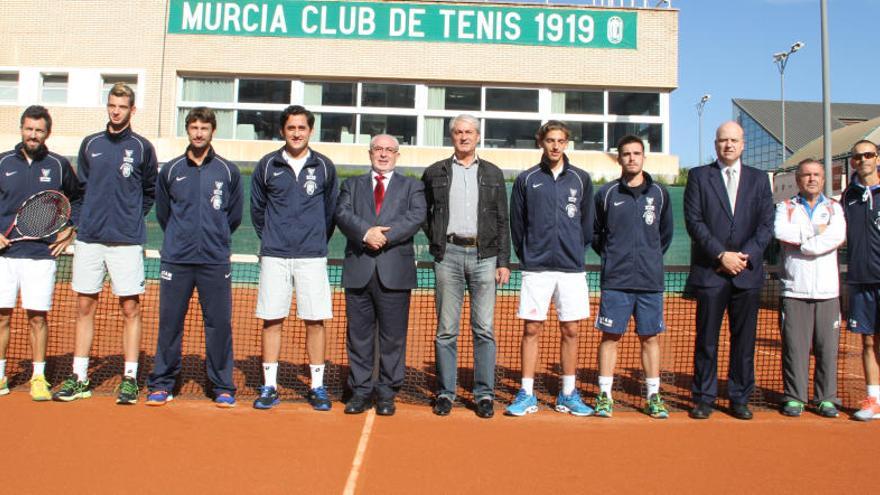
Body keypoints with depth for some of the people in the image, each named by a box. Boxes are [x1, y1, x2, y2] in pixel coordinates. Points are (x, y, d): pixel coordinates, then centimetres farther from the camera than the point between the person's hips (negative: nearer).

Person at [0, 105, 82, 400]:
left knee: (38, 317, 1)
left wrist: (70, 230, 5)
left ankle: (39, 377, 11)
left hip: (42, 255, -1)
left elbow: (78, 199, 16)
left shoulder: (59, 165, 5)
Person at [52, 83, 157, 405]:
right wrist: (90, 217, 12)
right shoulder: (90, 144, 12)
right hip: (88, 237, 4)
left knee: (130, 309, -1)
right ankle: (79, 378, 16)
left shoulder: (142, 148, 3)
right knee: (84, 307, 7)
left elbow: (150, 192, 11)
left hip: (126, 241, -3)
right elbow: (82, 186, 21)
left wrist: (132, 217, 9)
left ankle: (130, 378, 7)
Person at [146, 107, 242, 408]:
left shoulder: (228, 171, 6)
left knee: (219, 323, 0)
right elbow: (162, 213, 18)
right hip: (175, 259, 1)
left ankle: (223, 387, 9)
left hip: (215, 261, -1)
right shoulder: (170, 170, 9)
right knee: (169, 322, 4)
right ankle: (161, 383, 16)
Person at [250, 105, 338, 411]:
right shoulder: (267, 165, 6)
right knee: (271, 320, 3)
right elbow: (257, 208, 14)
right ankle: (269, 387, 13)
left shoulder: (324, 166, 5)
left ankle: (317, 387, 10)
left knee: (315, 321, 0)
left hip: (312, 256, 0)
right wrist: (269, 238, 13)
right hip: (274, 255, 1)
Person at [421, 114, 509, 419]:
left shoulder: (493, 174, 12)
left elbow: (502, 221, 9)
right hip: (449, 255, 0)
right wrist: (436, 240, 6)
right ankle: (445, 393, 11)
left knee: (484, 330, 0)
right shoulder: (435, 173, 11)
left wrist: (504, 262, 2)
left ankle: (484, 394, 9)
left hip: (484, 256, 1)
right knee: (446, 329, 2)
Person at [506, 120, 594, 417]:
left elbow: (587, 223, 11)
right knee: (531, 329, 1)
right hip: (535, 268, -1)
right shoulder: (526, 180, 4)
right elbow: (517, 224, 7)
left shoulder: (581, 179, 6)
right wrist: (525, 256, 7)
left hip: (572, 268, 1)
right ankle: (527, 395, 10)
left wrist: (577, 252, 9)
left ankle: (568, 395, 18)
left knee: (570, 331, 6)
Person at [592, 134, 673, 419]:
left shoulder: (659, 193, 7)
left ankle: (653, 397, 16)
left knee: (650, 338, 7)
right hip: (615, 280, -1)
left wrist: (652, 257, 13)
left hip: (651, 280, 2)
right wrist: (609, 255, 8)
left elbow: (666, 233, 19)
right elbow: (593, 231, 13)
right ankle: (605, 396, 9)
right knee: (610, 336, 1)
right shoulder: (606, 194, 3)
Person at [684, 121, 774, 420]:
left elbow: (766, 225, 5)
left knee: (744, 339, 6)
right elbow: (694, 221, -3)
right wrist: (722, 255, -11)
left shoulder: (759, 179, 13)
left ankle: (740, 398, 18)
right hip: (710, 272, -2)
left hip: (748, 272, 2)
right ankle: (704, 398, 12)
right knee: (706, 339, 3)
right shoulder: (699, 176, 6)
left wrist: (745, 257, -8)